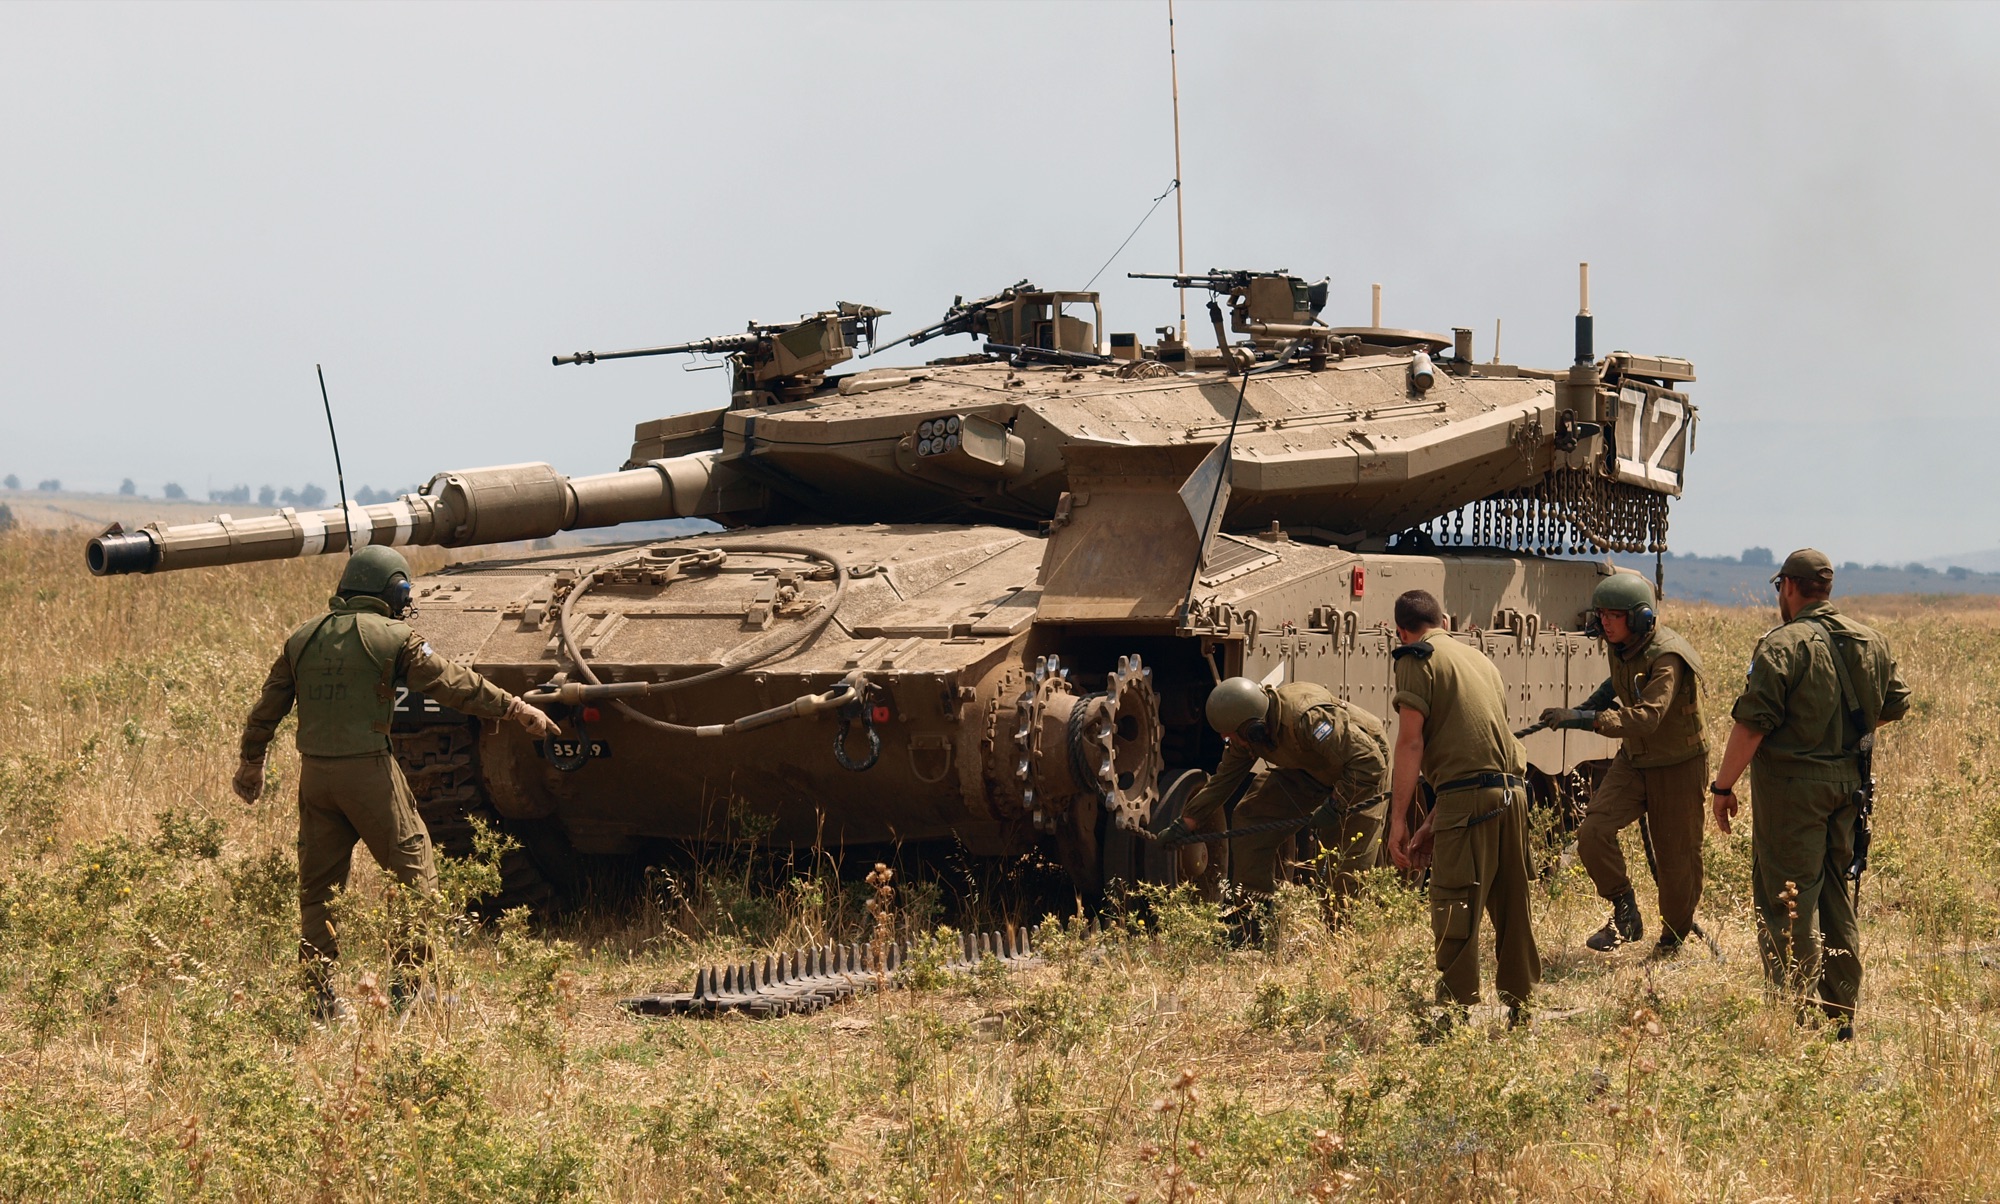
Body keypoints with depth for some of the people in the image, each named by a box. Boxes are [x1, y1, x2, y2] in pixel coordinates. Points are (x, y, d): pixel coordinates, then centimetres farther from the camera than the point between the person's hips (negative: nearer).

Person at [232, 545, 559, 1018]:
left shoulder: (302, 638, 11)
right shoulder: (392, 637, -5)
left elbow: (268, 707, 16)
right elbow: (454, 684, -5)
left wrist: (252, 760, 28)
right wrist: (517, 709, 1)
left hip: (314, 772, 6)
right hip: (368, 769, -5)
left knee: (317, 886, 10)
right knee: (414, 873, 5)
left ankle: (321, 995, 9)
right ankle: (412, 983, 3)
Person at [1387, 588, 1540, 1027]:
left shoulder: (1417, 659, 1)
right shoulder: (1479, 661, 24)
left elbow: (1411, 742, -8)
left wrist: (1399, 820, -6)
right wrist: (1432, 824, 23)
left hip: (1469, 794, -7)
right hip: (1514, 790, 7)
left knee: (1454, 903, -5)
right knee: (1510, 903, 15)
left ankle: (1456, 1010, -8)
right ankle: (1519, 1001, 22)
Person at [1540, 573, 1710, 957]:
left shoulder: (1667, 658, -27)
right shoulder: (1621, 648, -2)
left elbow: (1646, 718, -41)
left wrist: (1583, 718, -48)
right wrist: (1597, 701, 8)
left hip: (1677, 768, -7)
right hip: (1633, 761, 7)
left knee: (1676, 856, 4)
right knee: (1593, 831, -13)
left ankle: (1675, 936, 24)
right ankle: (1625, 915, 1)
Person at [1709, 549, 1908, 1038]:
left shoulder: (1783, 645, -14)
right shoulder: (1872, 643, 8)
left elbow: (1752, 723, -18)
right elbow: (1896, 705, 18)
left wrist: (1723, 786, -11)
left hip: (1792, 783, -7)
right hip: (1848, 784, 7)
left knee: (1788, 901, -2)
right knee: (1837, 897, 16)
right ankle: (1841, 1014, 20)